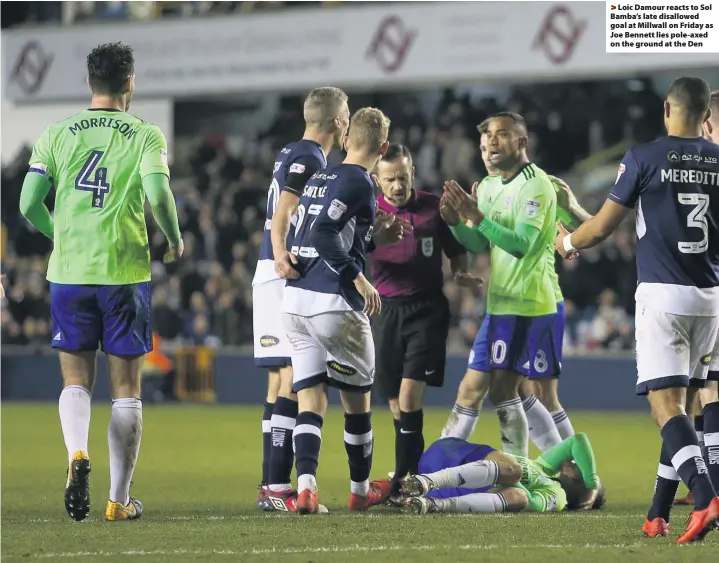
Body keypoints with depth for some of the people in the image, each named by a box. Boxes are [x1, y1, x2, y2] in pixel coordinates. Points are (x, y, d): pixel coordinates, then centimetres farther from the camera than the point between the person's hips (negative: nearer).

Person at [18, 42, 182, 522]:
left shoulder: (57, 135, 5)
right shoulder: (146, 135, -2)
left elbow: (29, 203, 0)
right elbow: (158, 193, -17)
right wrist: (175, 240, 1)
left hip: (68, 272, 2)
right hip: (125, 274, -2)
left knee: (76, 380, 12)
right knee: (126, 389, 8)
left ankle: (77, 454, -18)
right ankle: (120, 499, 9)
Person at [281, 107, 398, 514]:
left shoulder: (319, 179, 16)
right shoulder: (358, 183, -9)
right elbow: (324, 233, -20)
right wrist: (357, 277, -17)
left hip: (296, 297, 7)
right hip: (334, 302, -7)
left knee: (310, 397, 2)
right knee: (357, 398, 11)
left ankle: (306, 485, -16)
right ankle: (361, 489, 22)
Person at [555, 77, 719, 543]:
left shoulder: (644, 159, -5)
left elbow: (602, 228, 0)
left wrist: (568, 242, 21)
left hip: (662, 294, -4)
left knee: (666, 403, -8)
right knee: (678, 403, 14)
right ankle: (658, 515, 17)